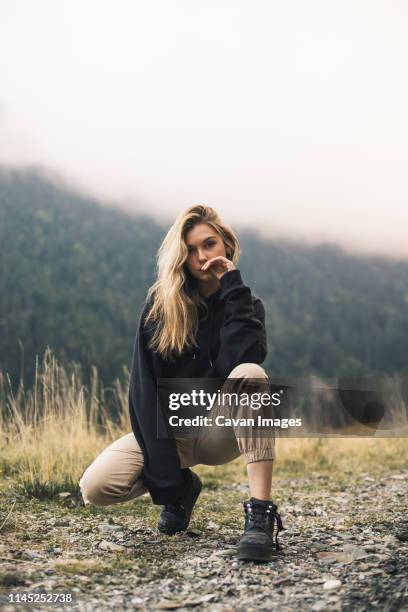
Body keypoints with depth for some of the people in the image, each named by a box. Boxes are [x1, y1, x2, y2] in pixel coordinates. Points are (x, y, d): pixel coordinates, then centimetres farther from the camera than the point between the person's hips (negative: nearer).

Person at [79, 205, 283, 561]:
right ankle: (182, 488, 9)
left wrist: (232, 287, -22)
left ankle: (261, 513, -34)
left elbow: (239, 362, -27)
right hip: (168, 428, 1)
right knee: (96, 487, -24)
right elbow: (145, 388, -13)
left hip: (220, 428, -1)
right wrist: (166, 476, -21)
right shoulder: (160, 303, -7)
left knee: (250, 375, -33)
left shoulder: (245, 302, -3)